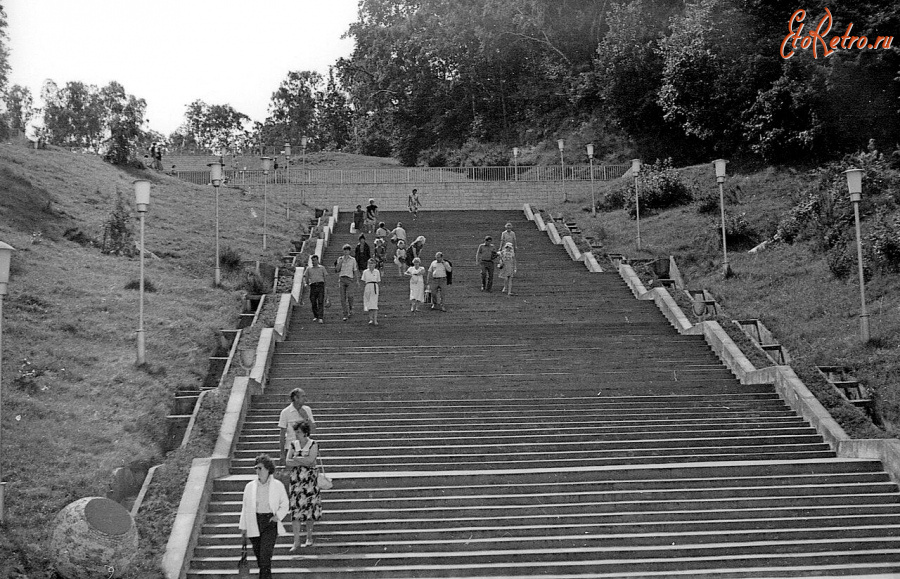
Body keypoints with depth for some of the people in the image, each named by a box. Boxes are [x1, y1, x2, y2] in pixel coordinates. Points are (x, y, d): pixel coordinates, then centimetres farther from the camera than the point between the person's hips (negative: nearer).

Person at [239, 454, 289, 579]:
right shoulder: (250, 486, 4)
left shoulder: (278, 485, 0)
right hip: (254, 524, 3)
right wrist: (243, 528, 6)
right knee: (258, 554, 8)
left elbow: (285, 505, 9)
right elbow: (245, 508, 8)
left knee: (265, 556, -13)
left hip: (270, 522, -3)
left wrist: (278, 516, -10)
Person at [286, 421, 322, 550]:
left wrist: (295, 459, -10)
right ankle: (296, 542, -2)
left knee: (310, 507, 5)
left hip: (310, 479, -2)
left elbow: (310, 460, -18)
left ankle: (309, 538, 22)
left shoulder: (313, 444, -4)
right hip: (296, 479, 2)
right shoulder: (294, 445, 5)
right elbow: (288, 462, -5)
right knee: (295, 508, -4)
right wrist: (304, 461, -15)